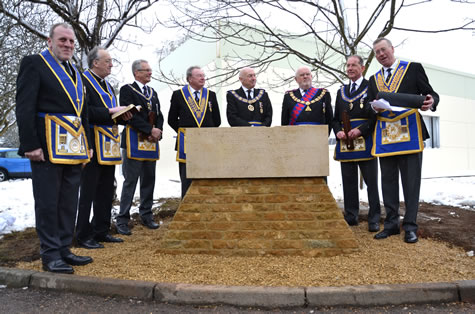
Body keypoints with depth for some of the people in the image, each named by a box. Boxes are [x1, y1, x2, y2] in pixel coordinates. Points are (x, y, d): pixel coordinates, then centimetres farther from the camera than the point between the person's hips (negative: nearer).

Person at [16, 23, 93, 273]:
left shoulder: (74, 72, 19)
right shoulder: (34, 64, -1)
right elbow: (24, 108, -10)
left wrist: (86, 145, 16)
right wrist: (31, 145, -16)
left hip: (72, 149, 7)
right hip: (48, 147, -7)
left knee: (69, 203, 11)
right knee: (48, 203, 0)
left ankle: (64, 250, 21)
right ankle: (50, 255, 10)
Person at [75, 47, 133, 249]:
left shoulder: (107, 85, 21)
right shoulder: (84, 81, -8)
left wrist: (122, 115, 4)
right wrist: (109, 111, -19)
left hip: (108, 145, 9)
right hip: (93, 145, -9)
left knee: (106, 191, 13)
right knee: (88, 192, -3)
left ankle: (101, 231, 23)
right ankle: (84, 236, 7)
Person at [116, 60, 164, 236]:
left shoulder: (153, 92, 19)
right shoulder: (127, 90, -2)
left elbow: (159, 115, 16)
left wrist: (158, 131, -4)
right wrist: (150, 130, -16)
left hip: (151, 142, 7)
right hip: (134, 141, -6)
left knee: (149, 180, 10)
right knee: (130, 181, -6)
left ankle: (146, 216, 20)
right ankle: (122, 220, 2)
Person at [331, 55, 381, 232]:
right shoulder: (341, 91, 20)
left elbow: (377, 114, -5)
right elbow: (335, 118, 18)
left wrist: (360, 130, -16)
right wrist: (338, 132, -2)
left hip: (365, 141, -5)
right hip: (345, 142, 5)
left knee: (371, 182, 0)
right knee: (348, 182, 8)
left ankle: (374, 219, 6)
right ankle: (351, 217, 17)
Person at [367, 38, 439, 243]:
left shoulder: (413, 68, 7)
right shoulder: (373, 80, 17)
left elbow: (431, 94, 5)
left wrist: (431, 102, -17)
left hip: (409, 132, -3)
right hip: (385, 135, 4)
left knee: (411, 180, -2)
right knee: (388, 180, 6)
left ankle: (410, 226, 7)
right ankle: (391, 223, 16)